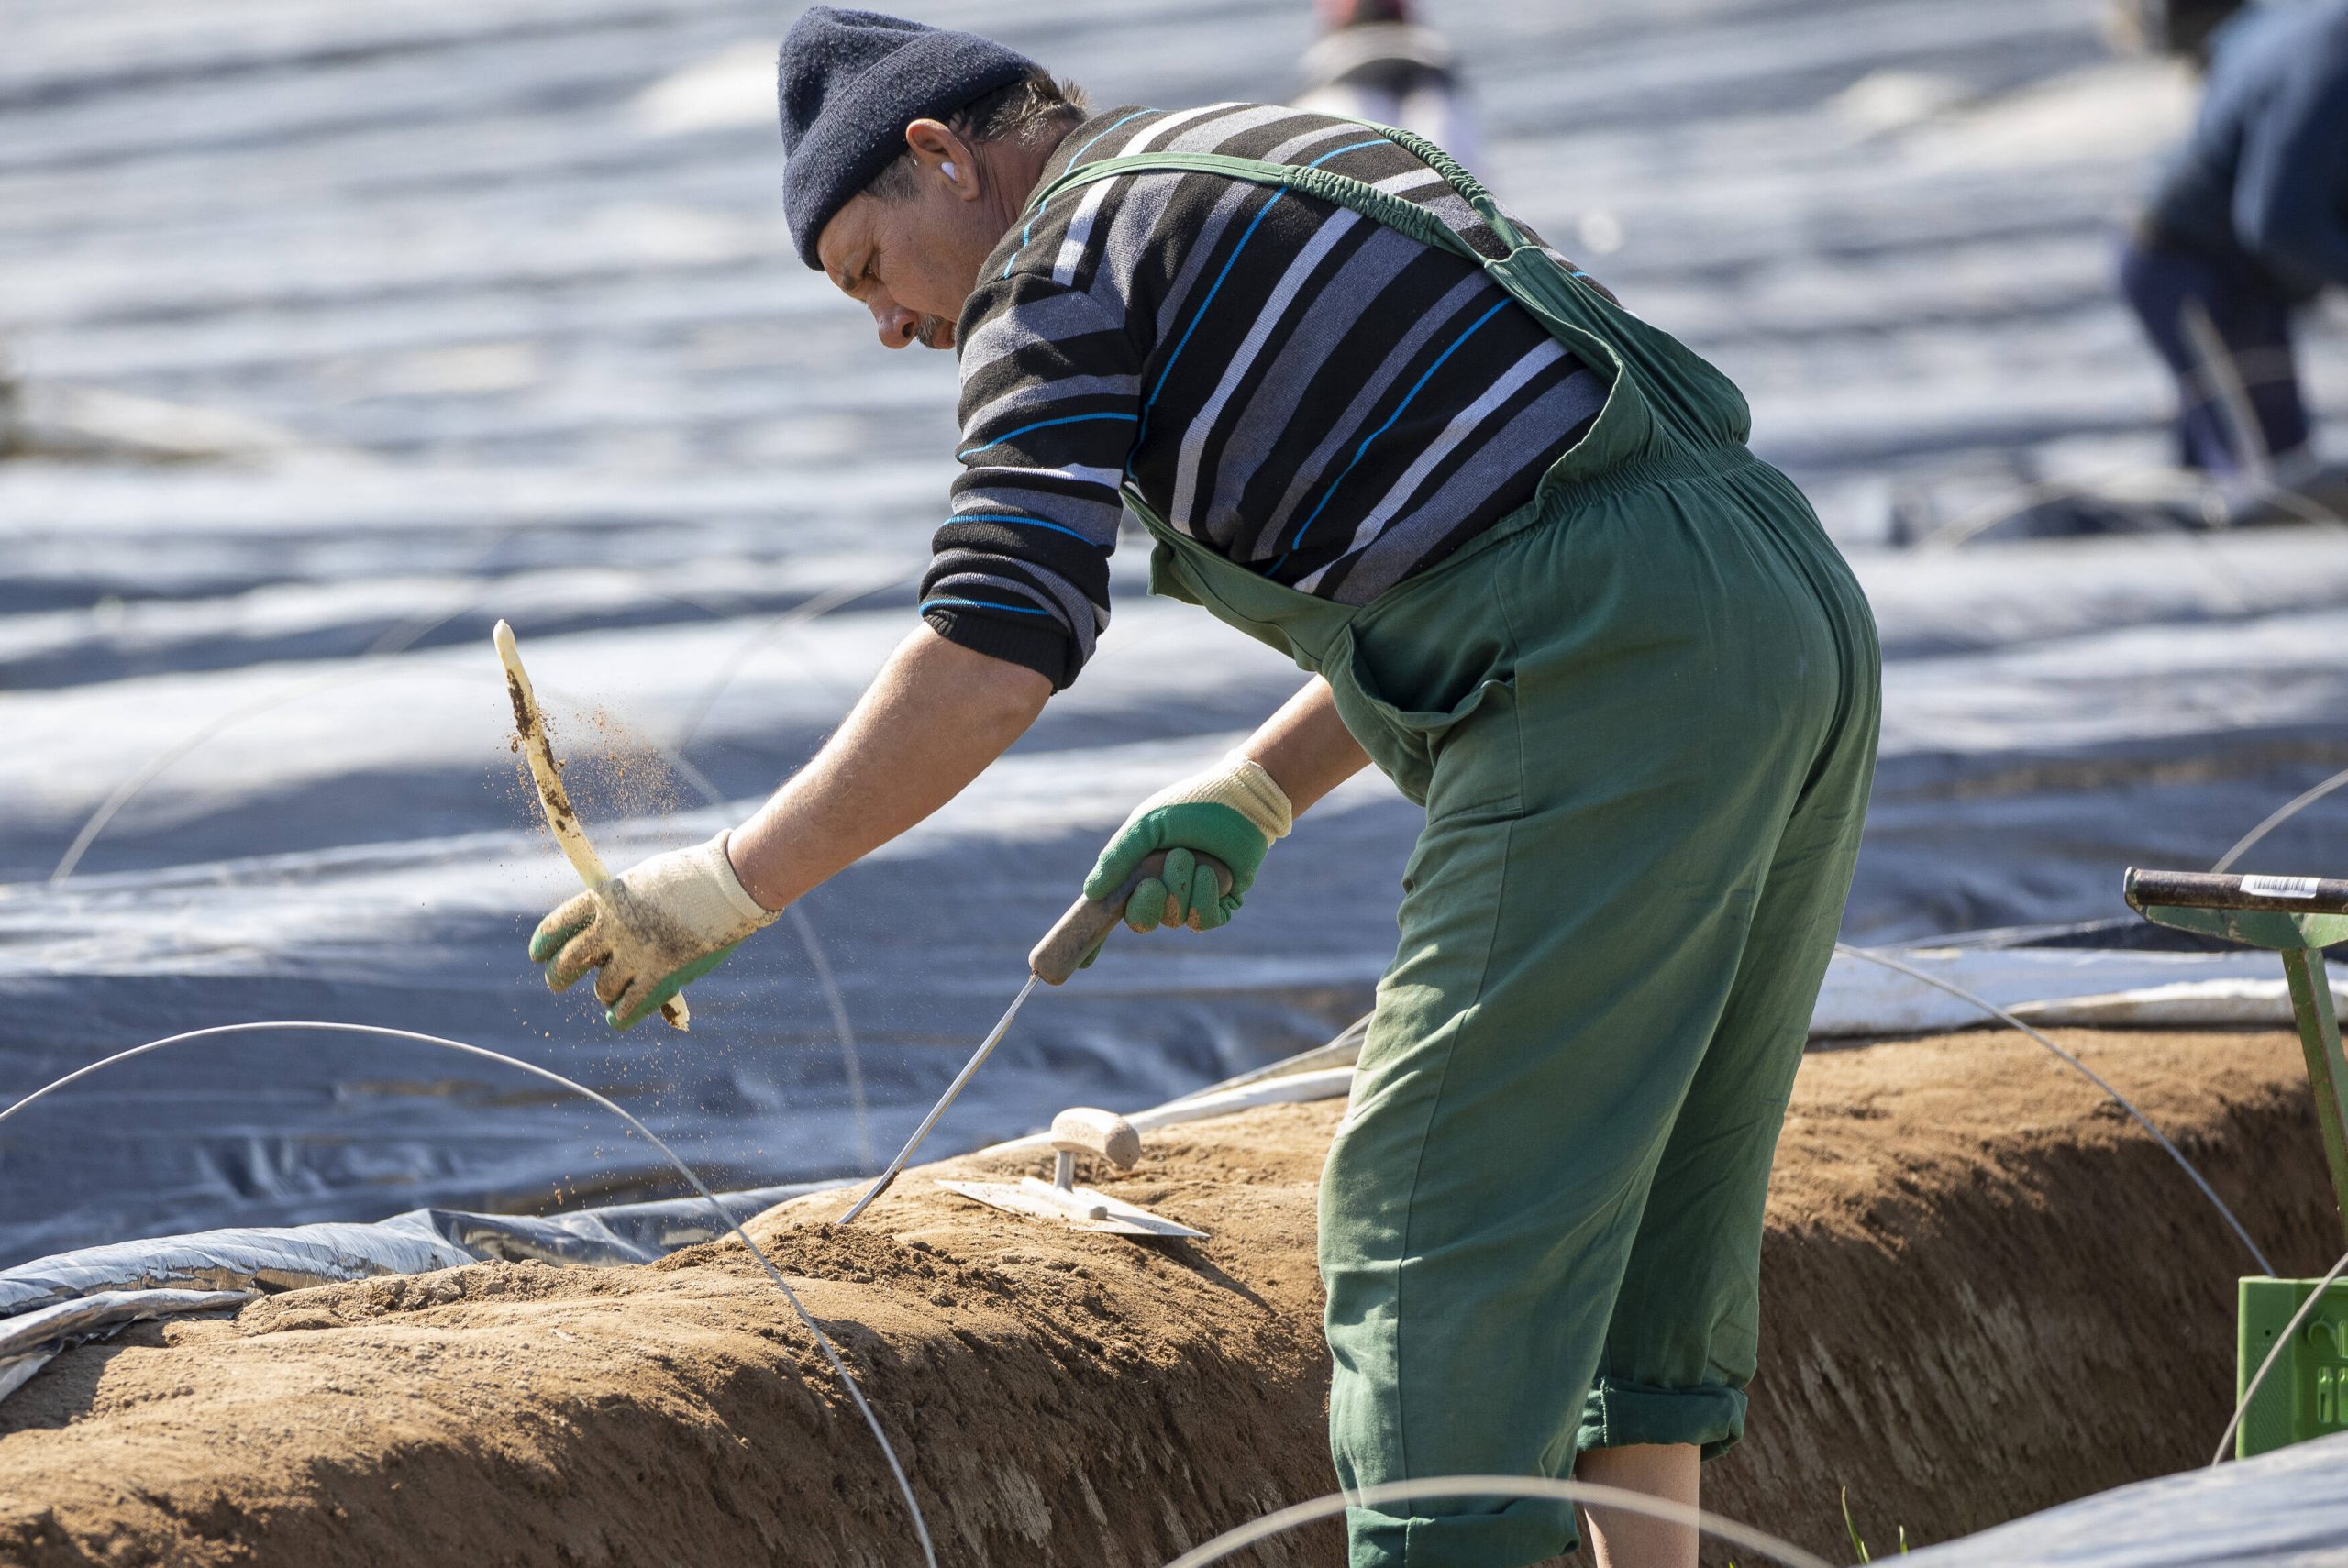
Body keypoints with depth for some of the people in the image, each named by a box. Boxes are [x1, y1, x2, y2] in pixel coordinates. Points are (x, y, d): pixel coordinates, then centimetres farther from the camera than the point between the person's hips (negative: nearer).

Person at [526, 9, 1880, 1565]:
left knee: (1434, 1204, -6)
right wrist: (1258, 792, 23)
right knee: (1646, 1194, 17)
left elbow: (989, 666, -10)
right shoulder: (1327, 162, 28)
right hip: (1802, 610, 9)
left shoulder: (1067, 260, 1)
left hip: (1621, 681, -9)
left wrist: (727, 887, -3)